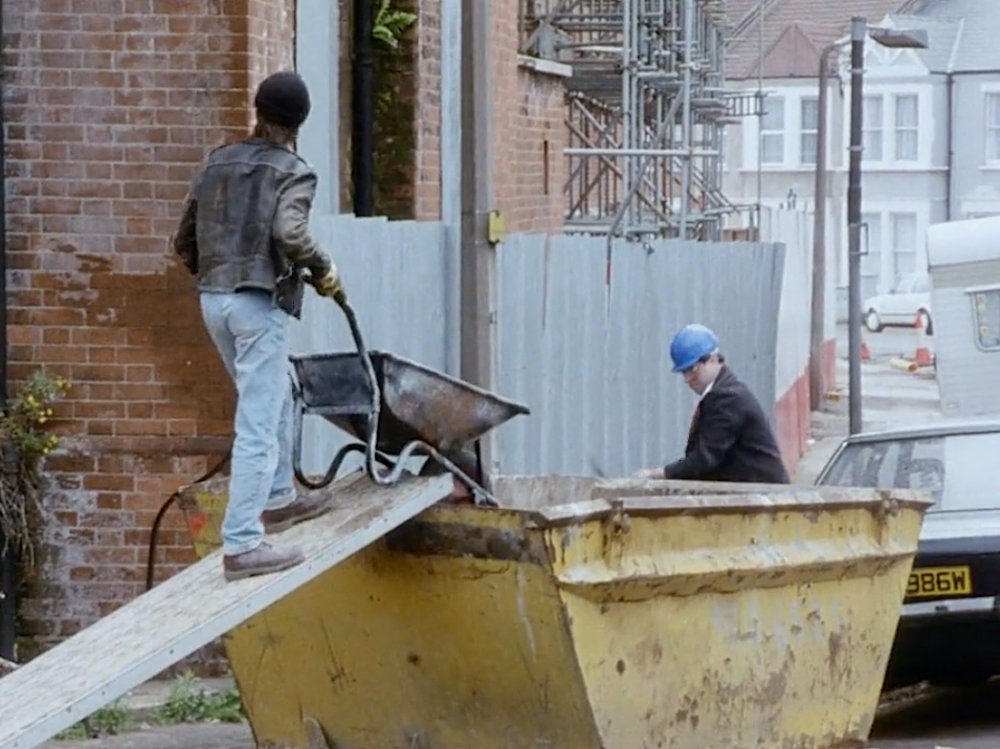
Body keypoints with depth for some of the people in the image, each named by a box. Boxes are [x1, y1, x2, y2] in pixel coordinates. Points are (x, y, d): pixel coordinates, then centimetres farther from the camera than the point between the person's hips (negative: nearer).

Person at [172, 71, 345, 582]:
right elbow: (289, 233, -24)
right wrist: (323, 272, -8)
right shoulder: (293, 172, -6)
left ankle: (278, 499, 42)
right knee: (258, 423, -7)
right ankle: (241, 545, -13)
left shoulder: (217, 164, 13)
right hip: (259, 302, -7)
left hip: (214, 299, 7)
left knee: (275, 399, 28)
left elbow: (184, 242, 15)